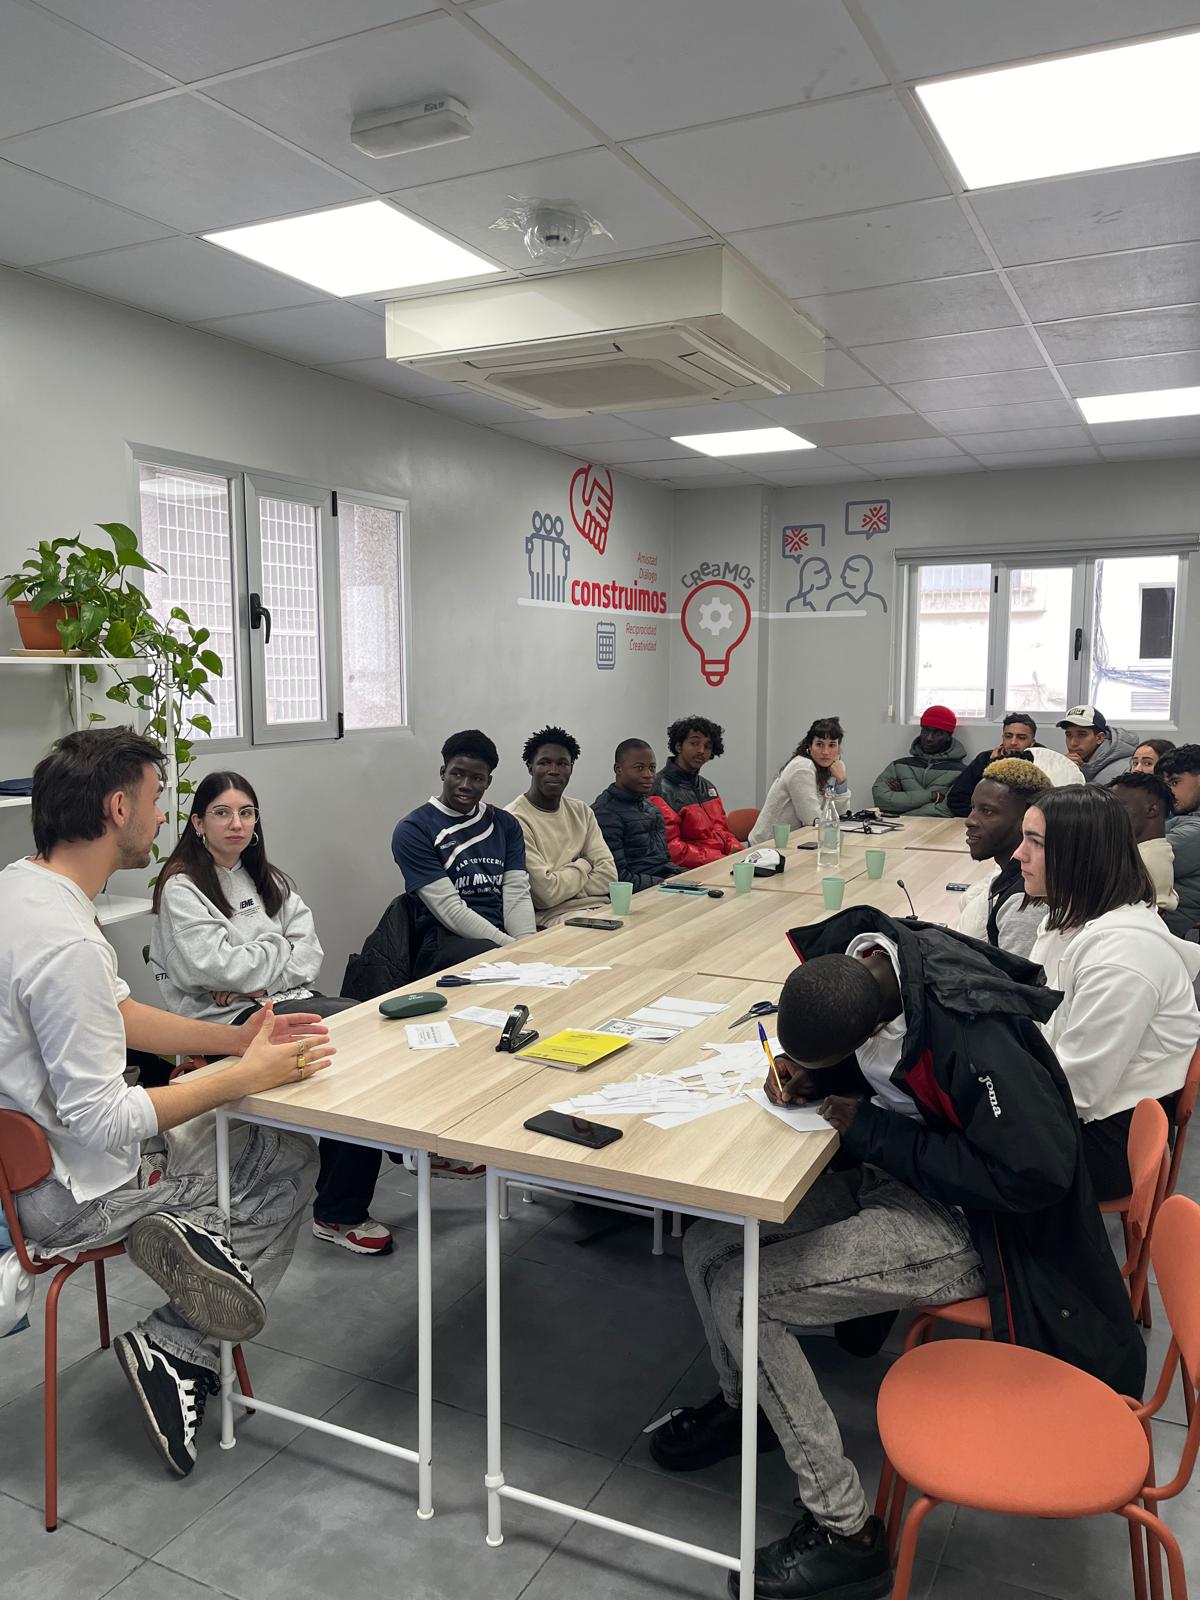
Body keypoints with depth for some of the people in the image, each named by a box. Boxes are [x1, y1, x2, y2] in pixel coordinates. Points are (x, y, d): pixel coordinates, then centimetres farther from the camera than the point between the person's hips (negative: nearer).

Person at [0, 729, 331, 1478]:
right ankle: (177, 1352, 5)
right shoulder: (65, 942, -32)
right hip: (67, 1194, -9)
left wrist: (238, 1037, -1)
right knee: (289, 1159, 2)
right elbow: (101, 1121, -29)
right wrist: (248, 1075, -22)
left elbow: (119, 1013, 8)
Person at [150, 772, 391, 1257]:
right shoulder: (181, 887, -4)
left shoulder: (266, 879, 17)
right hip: (229, 1018, -6)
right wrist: (283, 951, -2)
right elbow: (220, 967, -15)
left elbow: (310, 950, 7)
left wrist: (262, 981, -11)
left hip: (288, 999, 7)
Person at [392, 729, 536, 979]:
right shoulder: (413, 831, -1)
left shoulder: (505, 825, 17)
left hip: (502, 933, 6)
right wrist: (512, 947, -17)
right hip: (445, 944, -5)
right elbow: (451, 912, -9)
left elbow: (517, 895, 6)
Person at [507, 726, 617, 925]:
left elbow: (608, 874, 4)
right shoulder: (515, 820, -11)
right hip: (548, 916, -7)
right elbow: (547, 894, -15)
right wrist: (583, 865, 1)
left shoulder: (582, 812, 13)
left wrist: (563, 889, -10)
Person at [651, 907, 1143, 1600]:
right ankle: (744, 1403, 33)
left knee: (739, 1294, -15)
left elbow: (1033, 1174, -31)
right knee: (707, 1245, 1)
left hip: (960, 1223, -8)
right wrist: (813, 1077, -11)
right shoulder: (849, 954, -10)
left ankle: (848, 1534, 2)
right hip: (888, 1175, 8)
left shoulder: (973, 1030, -35)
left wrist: (874, 1133, -24)